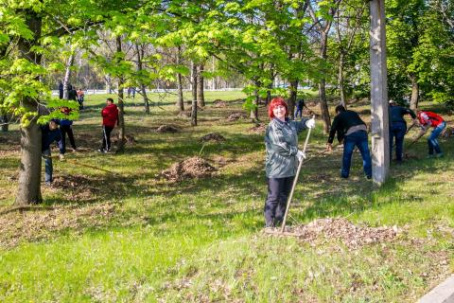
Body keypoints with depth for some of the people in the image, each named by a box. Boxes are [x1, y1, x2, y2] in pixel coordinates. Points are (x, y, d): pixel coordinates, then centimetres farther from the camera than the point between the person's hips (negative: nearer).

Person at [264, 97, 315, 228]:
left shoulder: (290, 123, 11)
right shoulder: (273, 126, -14)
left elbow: (299, 125, 32)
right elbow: (280, 144, -21)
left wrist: (308, 122, 11)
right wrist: (295, 151, -16)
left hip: (290, 166, 8)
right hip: (276, 168, -8)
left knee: (285, 195, 17)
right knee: (274, 197, -4)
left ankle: (280, 220, 29)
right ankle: (269, 224, 3)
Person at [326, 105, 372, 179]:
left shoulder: (338, 117, 17)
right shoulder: (353, 113, 31)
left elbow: (333, 129, 12)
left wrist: (329, 142, 15)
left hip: (351, 133, -4)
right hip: (362, 130, 4)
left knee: (347, 155, 9)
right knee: (366, 154, 7)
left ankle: (345, 174, 17)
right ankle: (369, 174, 7)